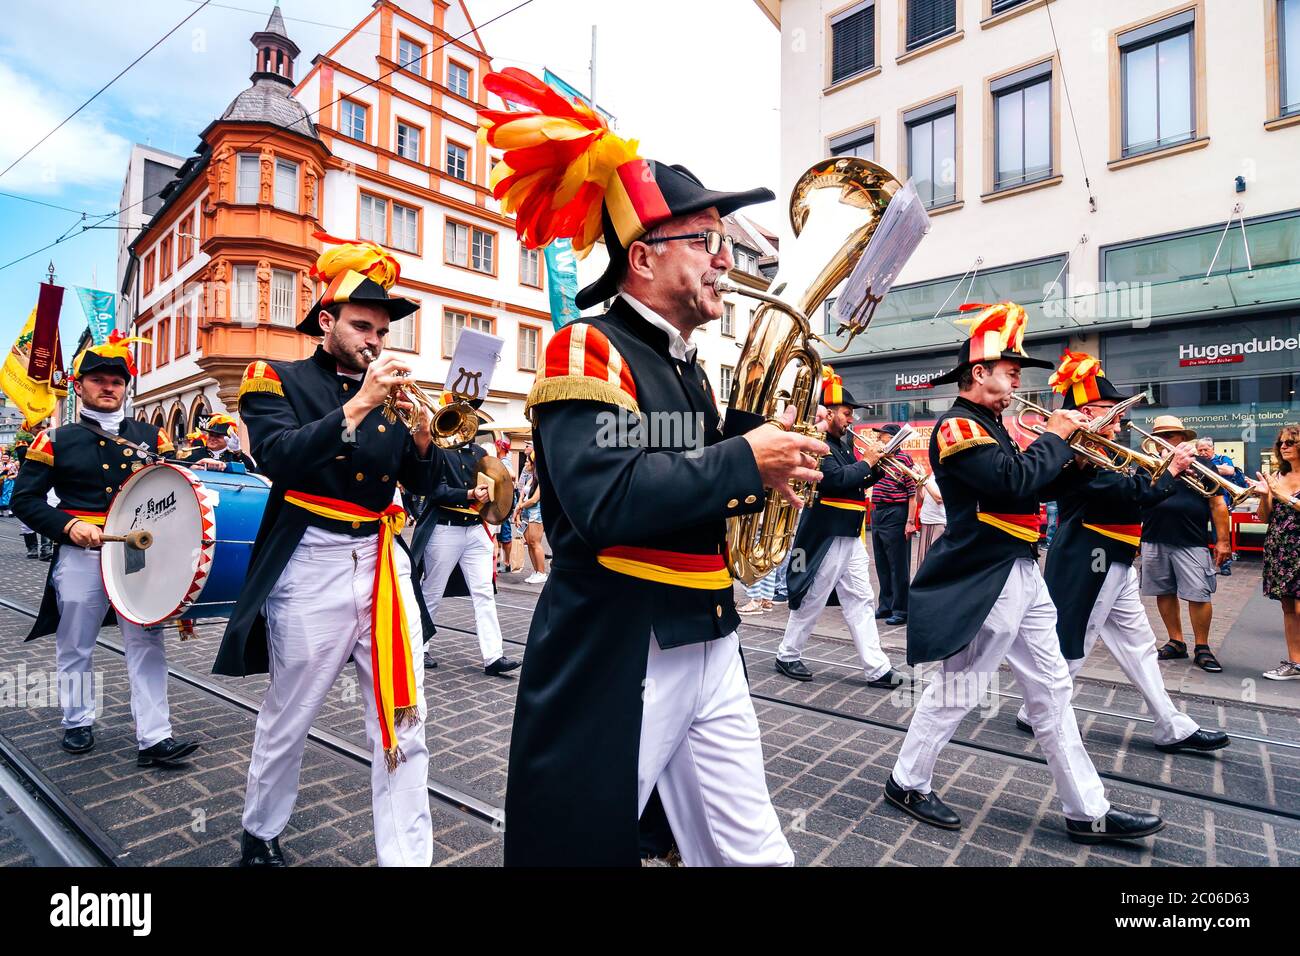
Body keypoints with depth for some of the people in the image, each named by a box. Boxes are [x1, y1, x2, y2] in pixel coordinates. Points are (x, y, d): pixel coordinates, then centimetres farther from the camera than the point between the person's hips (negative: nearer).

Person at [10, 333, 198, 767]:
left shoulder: (149, 435, 8)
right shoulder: (56, 440, 3)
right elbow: (24, 499, 2)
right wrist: (69, 525, -14)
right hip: (80, 557, -1)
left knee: (147, 644, -1)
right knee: (75, 646, 13)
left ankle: (154, 736, 2)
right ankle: (78, 722, 34)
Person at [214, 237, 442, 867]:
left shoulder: (390, 392, 11)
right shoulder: (279, 382, 0)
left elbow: (423, 482, 7)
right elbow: (279, 459, -19)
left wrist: (421, 425, -11)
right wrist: (359, 403, -23)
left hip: (385, 564, 4)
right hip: (312, 571, -3)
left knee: (403, 725, 3)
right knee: (286, 724, 15)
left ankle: (407, 856, 14)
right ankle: (259, 835, 41)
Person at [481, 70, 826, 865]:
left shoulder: (691, 371, 13)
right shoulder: (586, 350, -13)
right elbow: (605, 501, -28)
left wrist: (766, 477, 2)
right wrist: (744, 461, -20)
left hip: (712, 648, 8)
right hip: (614, 659, -7)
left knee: (756, 852, 16)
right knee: (585, 845, 12)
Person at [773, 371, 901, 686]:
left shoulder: (843, 443, 13)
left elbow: (856, 483, 18)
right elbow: (838, 478, -27)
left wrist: (877, 468, 2)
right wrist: (866, 461, -13)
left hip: (850, 537, 9)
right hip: (826, 538, -9)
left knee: (861, 601, 10)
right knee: (811, 601, 3)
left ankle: (876, 668, 15)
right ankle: (788, 656, 20)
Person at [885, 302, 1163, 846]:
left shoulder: (987, 427, 16)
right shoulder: (959, 426, -15)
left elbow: (1026, 481, 16)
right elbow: (1016, 480, -27)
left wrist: (1064, 448, 4)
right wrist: (1055, 437, -12)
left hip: (1021, 575, 10)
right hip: (984, 582, -10)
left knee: (1052, 692, 14)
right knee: (957, 692, 3)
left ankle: (1087, 811, 26)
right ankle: (907, 783, 21)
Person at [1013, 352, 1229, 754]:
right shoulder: (1080, 456, -20)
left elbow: (1130, 486, 12)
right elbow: (1136, 494, -25)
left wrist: (1162, 465, -1)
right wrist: (1173, 470, -11)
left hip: (1111, 564, 10)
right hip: (1088, 565, -10)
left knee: (1138, 644, 14)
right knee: (1071, 647, 2)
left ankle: (1172, 727, 24)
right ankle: (1035, 714, 17)